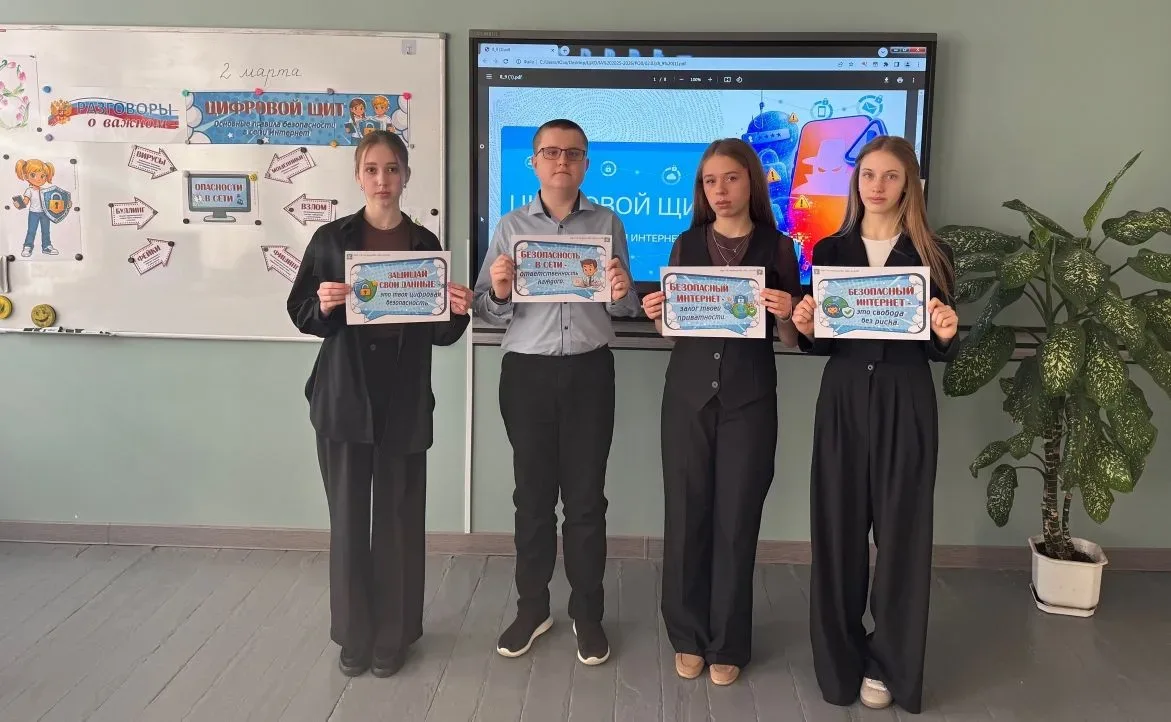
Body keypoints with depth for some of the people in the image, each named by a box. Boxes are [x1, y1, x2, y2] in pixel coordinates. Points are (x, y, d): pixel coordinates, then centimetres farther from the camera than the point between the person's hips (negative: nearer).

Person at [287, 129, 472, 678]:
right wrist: (324, 306, -17)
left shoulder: (426, 244, 5)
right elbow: (301, 314, 4)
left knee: (399, 516, 5)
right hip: (344, 396, 0)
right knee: (348, 515, 5)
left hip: (405, 400, 1)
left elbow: (440, 334, 7)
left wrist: (457, 312, -13)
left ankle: (393, 634, 20)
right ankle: (353, 633, 22)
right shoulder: (331, 239, 2)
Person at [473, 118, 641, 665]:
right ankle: (531, 606, 25)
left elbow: (625, 310, 7)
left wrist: (622, 291, -15)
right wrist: (498, 292, -20)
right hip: (526, 372, 0)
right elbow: (487, 311, 1)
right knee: (533, 493, 10)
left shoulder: (607, 223, 5)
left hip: (589, 372, 0)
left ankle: (587, 612, 21)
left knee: (586, 496, 7)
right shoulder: (511, 227, 4)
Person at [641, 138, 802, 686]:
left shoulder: (778, 248, 0)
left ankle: (727, 643, 19)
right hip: (688, 393, 2)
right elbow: (672, 325, 12)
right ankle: (687, 636, 21)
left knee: (737, 519, 3)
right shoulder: (687, 244, 7)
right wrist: (656, 314, -9)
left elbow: (790, 340, 1)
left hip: (749, 398, -2)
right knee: (686, 514, 5)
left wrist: (785, 314, -19)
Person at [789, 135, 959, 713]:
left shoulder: (931, 254, 2)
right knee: (838, 527, 6)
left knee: (900, 530, 5)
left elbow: (942, 351, 3)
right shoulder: (829, 250, 5)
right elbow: (822, 343, 7)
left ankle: (887, 662, 22)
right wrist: (806, 329, -14)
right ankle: (840, 656, 24)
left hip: (906, 402, -1)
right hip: (843, 398, 1)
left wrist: (947, 334, -19)